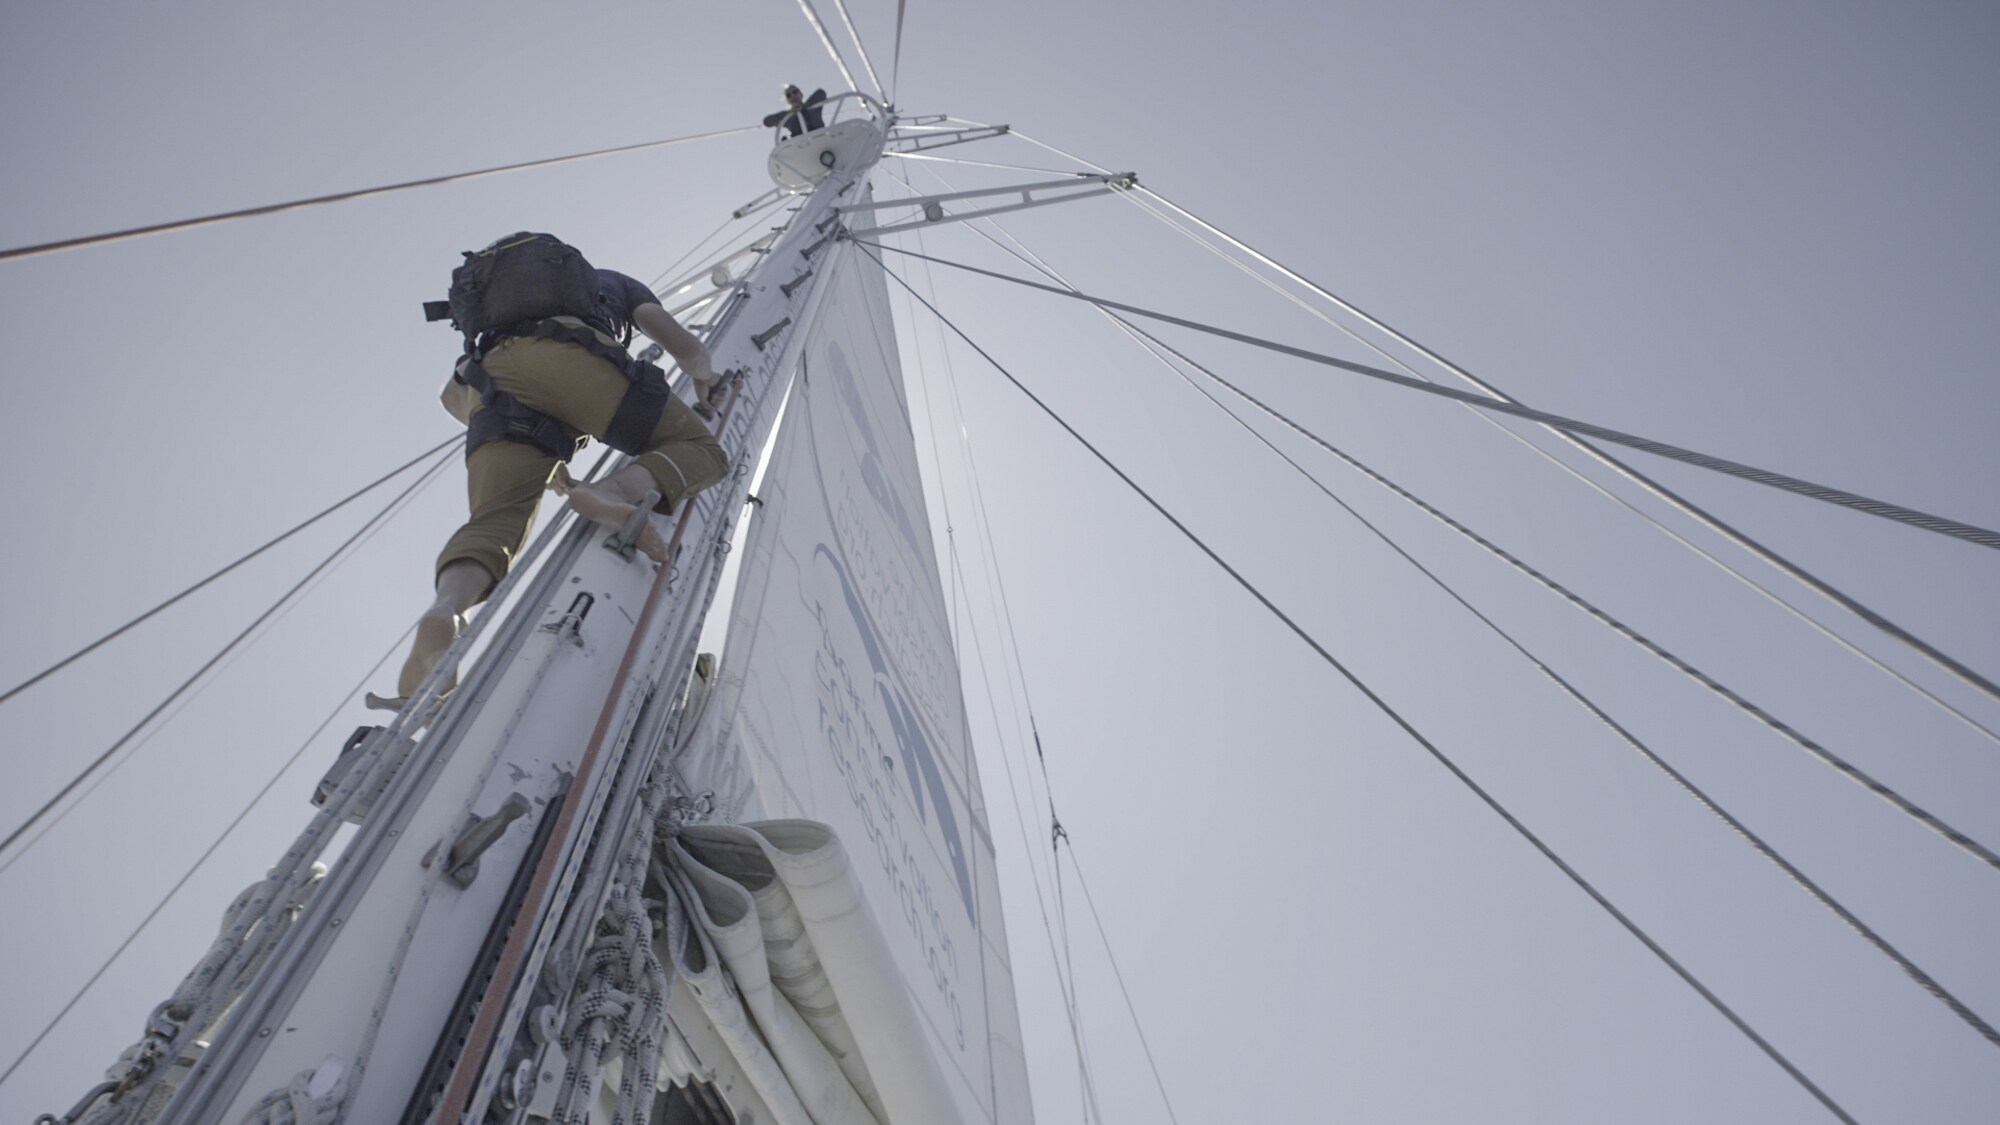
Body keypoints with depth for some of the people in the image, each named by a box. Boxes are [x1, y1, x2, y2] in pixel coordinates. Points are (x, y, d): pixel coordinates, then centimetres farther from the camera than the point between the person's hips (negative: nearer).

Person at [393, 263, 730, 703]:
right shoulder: (616, 282, 39)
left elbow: (453, 392, 37)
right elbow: (685, 346, 28)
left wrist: (539, 458, 37)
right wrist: (704, 378, 51)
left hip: (492, 376, 4)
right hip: (568, 357, -3)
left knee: (497, 522, -8)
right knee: (699, 448, 3)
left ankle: (446, 607, -41)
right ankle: (615, 490, -29)